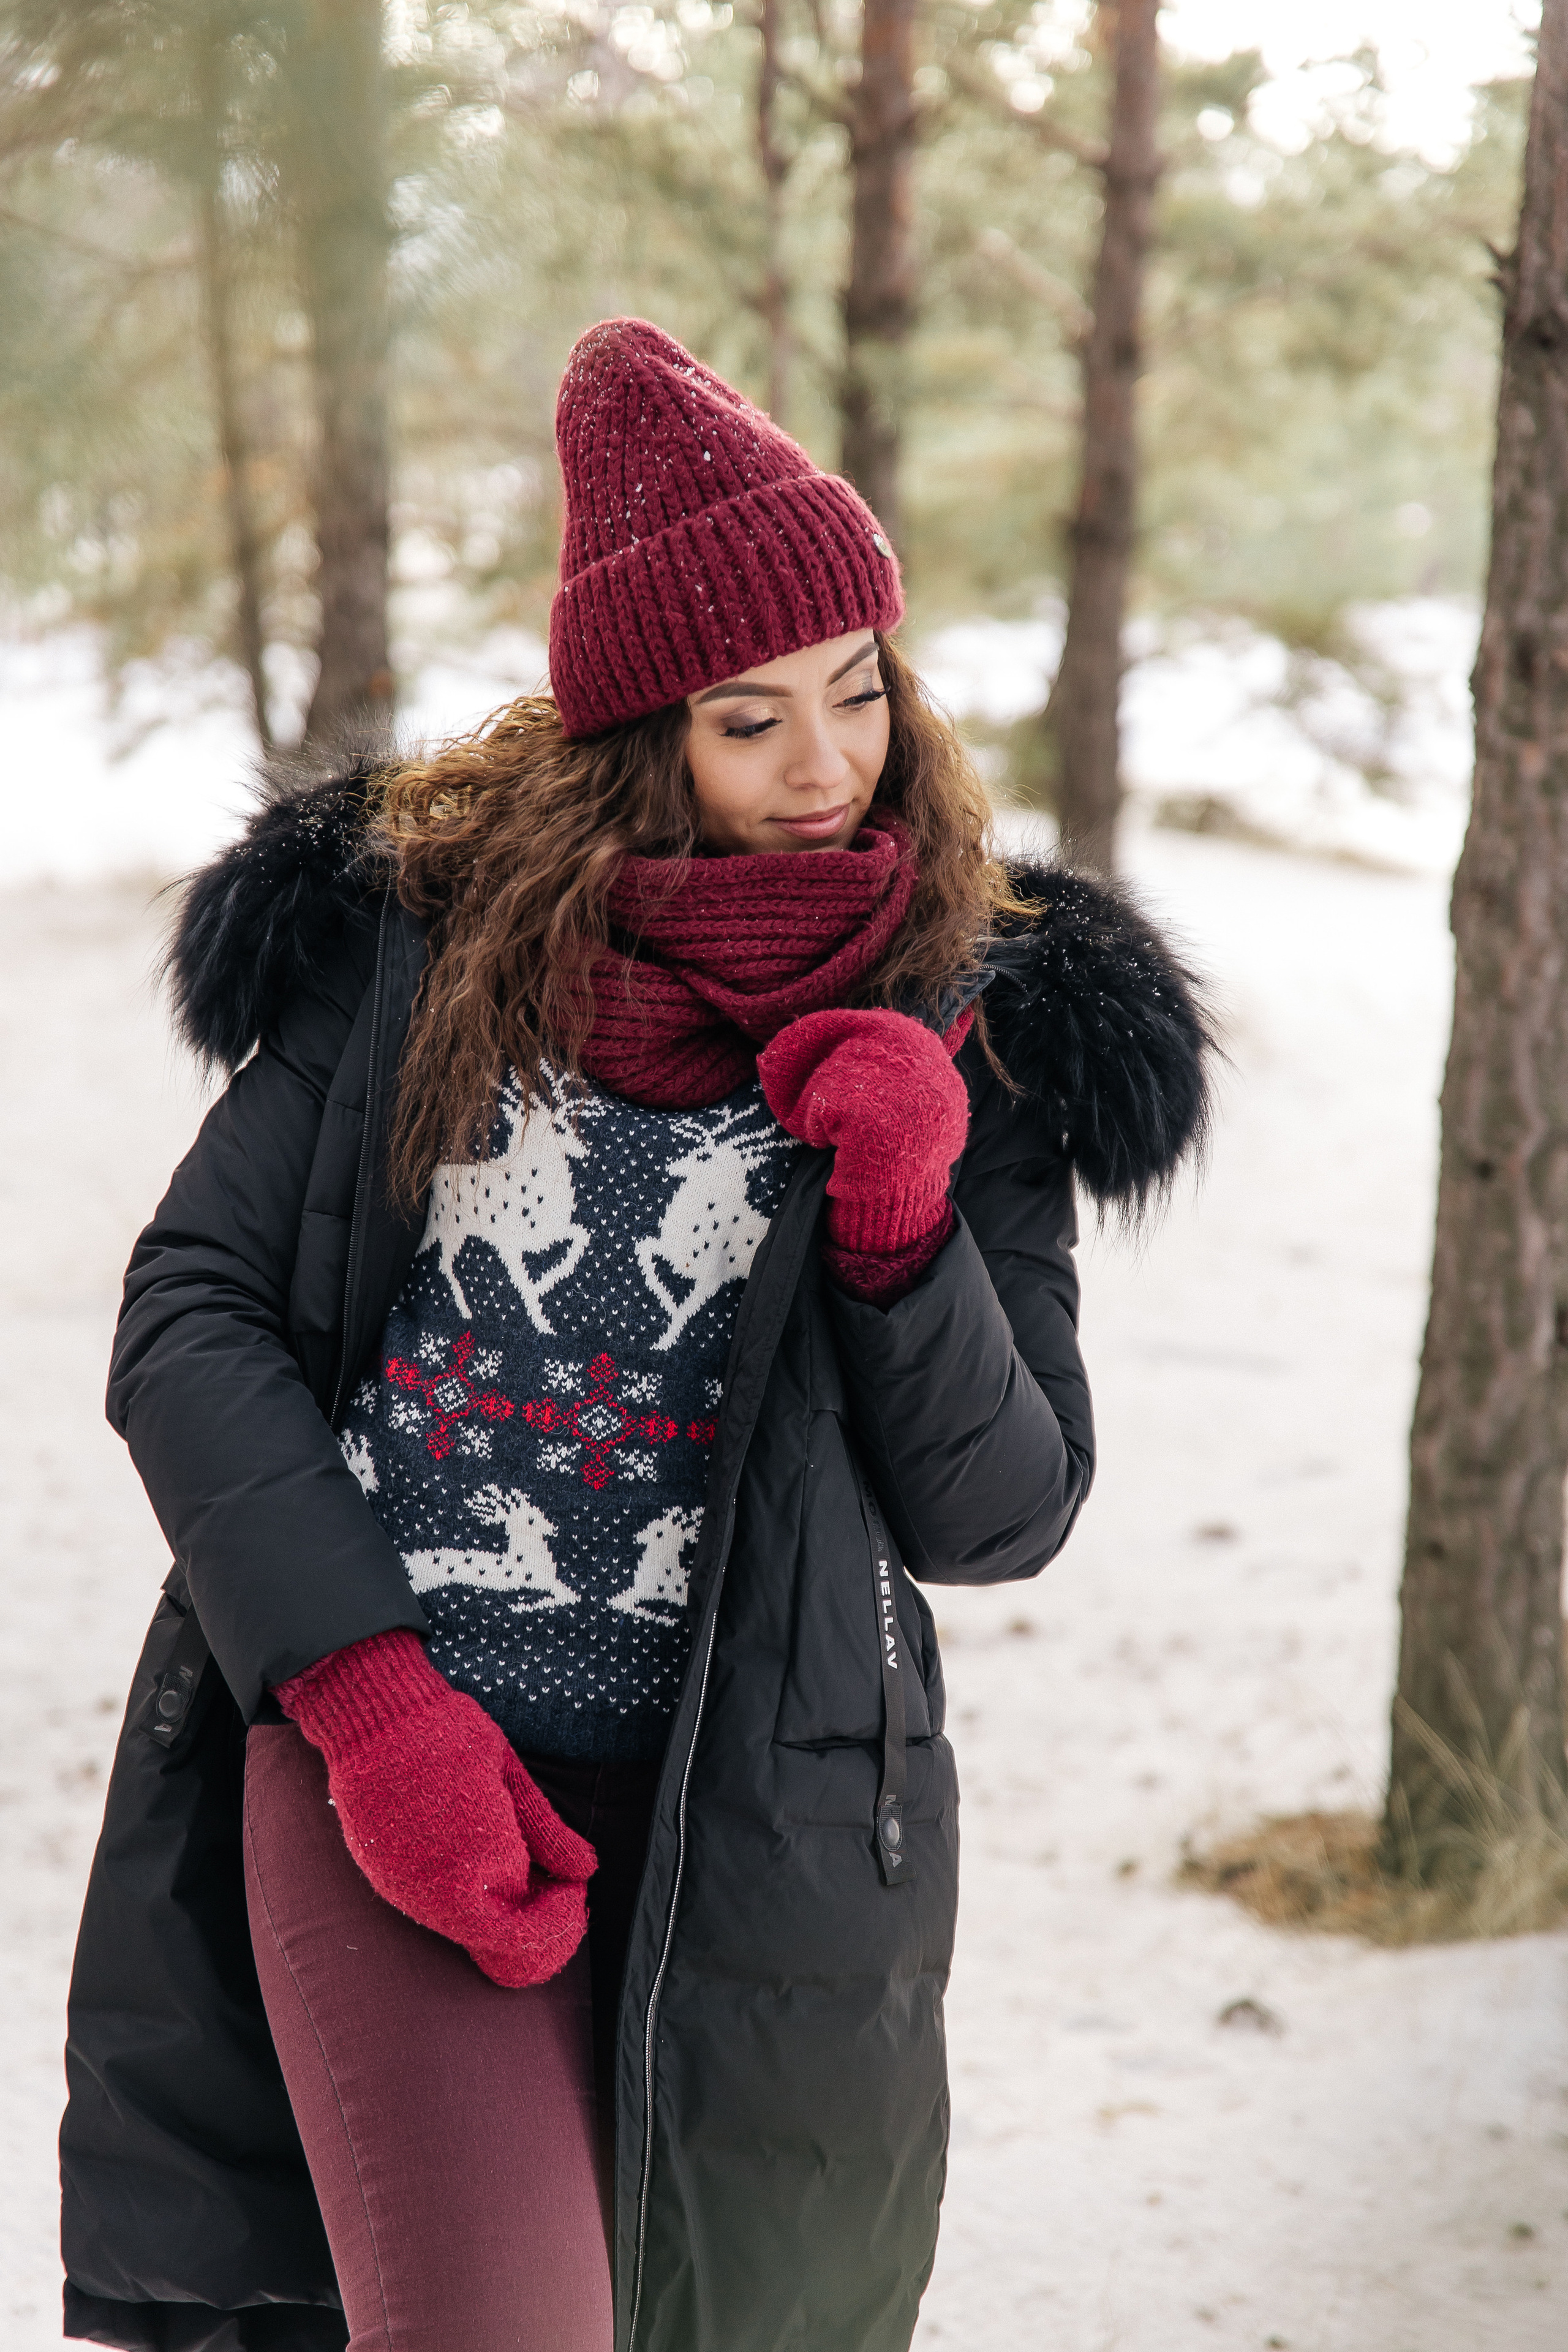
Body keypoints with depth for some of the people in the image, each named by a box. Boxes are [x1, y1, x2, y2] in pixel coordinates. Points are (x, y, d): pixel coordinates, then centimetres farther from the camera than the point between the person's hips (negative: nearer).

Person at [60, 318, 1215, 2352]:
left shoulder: (977, 1021, 3)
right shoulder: (416, 926, 1)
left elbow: (1002, 1518, 4)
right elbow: (190, 1315, 0)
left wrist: (906, 1231, -15)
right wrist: (367, 1695, -12)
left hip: (746, 1824, 2)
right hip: (377, 1765, -2)